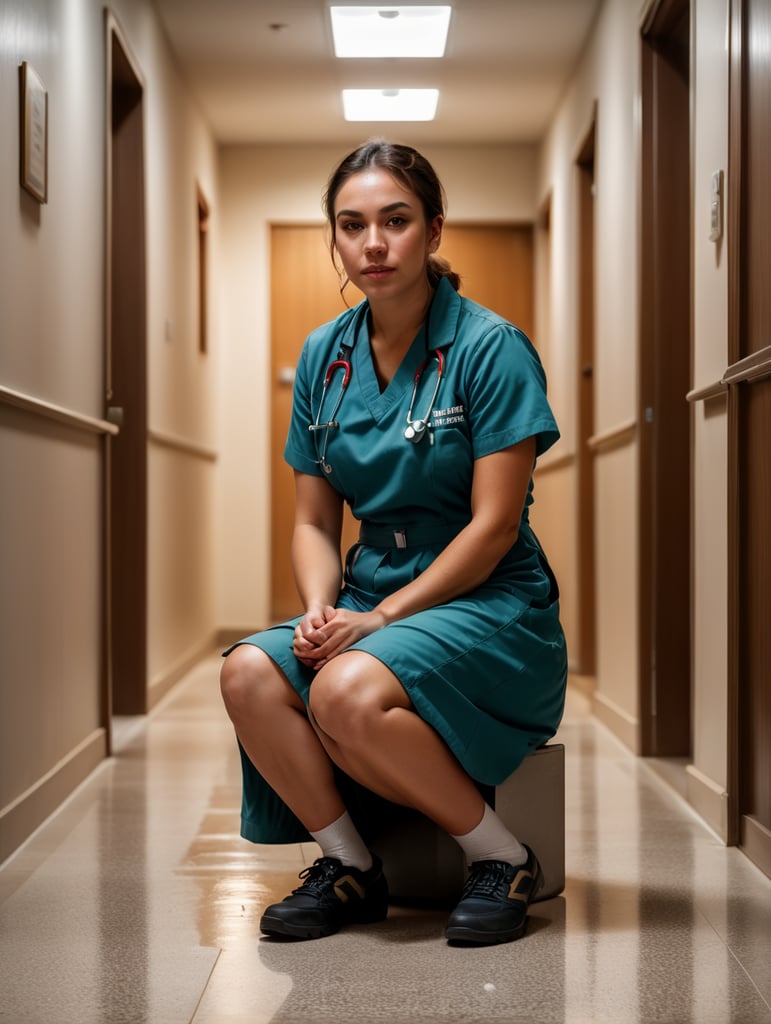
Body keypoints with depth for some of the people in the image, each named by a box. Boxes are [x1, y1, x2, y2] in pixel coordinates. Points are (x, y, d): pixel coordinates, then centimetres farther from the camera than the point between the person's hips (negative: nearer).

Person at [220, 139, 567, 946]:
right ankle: (348, 863, -4)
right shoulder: (324, 356, 9)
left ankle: (504, 859, -11)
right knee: (249, 673, -24)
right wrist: (320, 608, -10)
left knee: (348, 691, -33)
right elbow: (314, 521, 11)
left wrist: (380, 616, -17)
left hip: (489, 605, -5)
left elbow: (493, 525, -13)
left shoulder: (490, 348, -8)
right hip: (371, 598, 5)